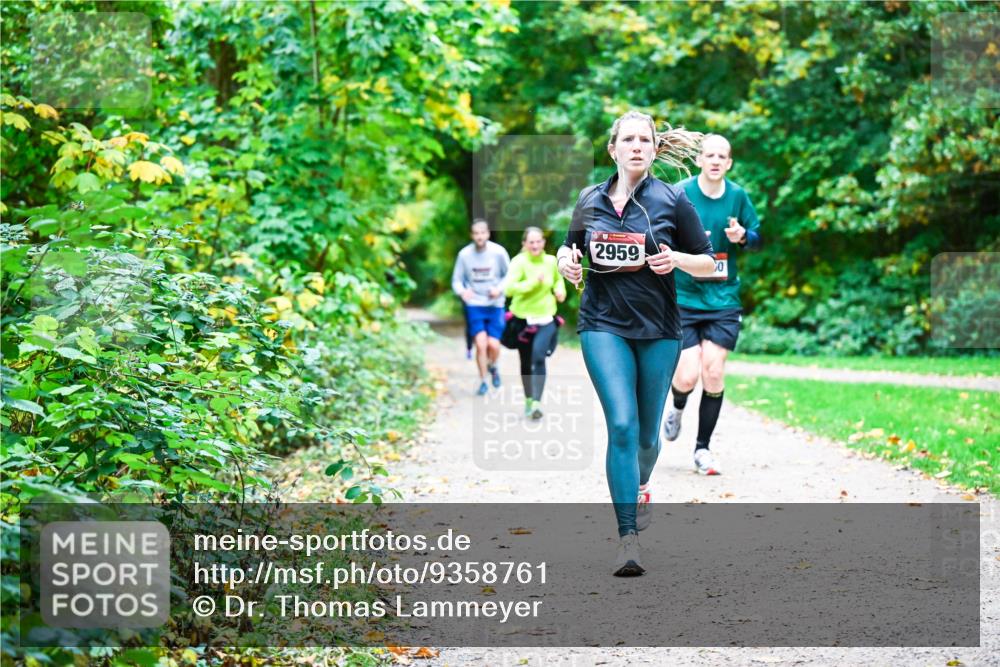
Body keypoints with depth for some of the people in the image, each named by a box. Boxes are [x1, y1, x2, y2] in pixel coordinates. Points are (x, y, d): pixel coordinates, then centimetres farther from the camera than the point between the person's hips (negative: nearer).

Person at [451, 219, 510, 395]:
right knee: (481, 343, -13)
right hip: (474, 304, 0)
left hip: (495, 305, 0)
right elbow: (457, 280, 1)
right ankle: (483, 381, 8)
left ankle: (492, 366, 28)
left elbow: (509, 276, 4)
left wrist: (499, 288, -15)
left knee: (493, 345, -8)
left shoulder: (498, 252, -8)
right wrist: (462, 291, -20)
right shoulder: (464, 254, -7)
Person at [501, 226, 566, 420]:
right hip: (524, 319, -1)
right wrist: (534, 281, -31)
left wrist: (560, 289, 3)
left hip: (546, 319, 1)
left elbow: (558, 279, 24)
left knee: (539, 357, -18)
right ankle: (528, 400, 32)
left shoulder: (551, 261, 1)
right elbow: (509, 289, -27)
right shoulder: (519, 262, -14)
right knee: (526, 362, 12)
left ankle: (537, 403, -22)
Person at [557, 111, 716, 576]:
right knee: (622, 425, -17)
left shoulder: (672, 200, -2)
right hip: (603, 325, 0)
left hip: (658, 330, 0)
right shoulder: (590, 200, 5)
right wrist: (566, 261, -3)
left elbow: (708, 263, 3)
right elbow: (571, 248, 20)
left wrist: (676, 259, -17)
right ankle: (628, 538, -15)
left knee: (647, 432, 10)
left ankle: (639, 488, 46)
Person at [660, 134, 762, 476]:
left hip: (723, 298, 2)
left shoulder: (738, 196, 2)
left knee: (713, 374, -3)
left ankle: (703, 448, 12)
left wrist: (742, 236, -9)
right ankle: (677, 408, 29)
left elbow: (757, 238, 12)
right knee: (688, 376, -9)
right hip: (683, 297, -2)